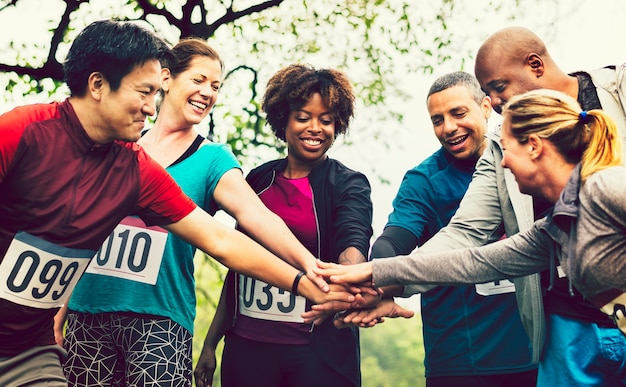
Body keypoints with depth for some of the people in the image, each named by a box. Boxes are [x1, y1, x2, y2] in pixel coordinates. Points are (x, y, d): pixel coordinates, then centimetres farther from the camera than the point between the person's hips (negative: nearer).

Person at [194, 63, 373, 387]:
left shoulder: (348, 184, -2)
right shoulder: (259, 180, 8)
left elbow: (353, 244, -21)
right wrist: (210, 343, 13)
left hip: (317, 351, -3)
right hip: (246, 345, 3)